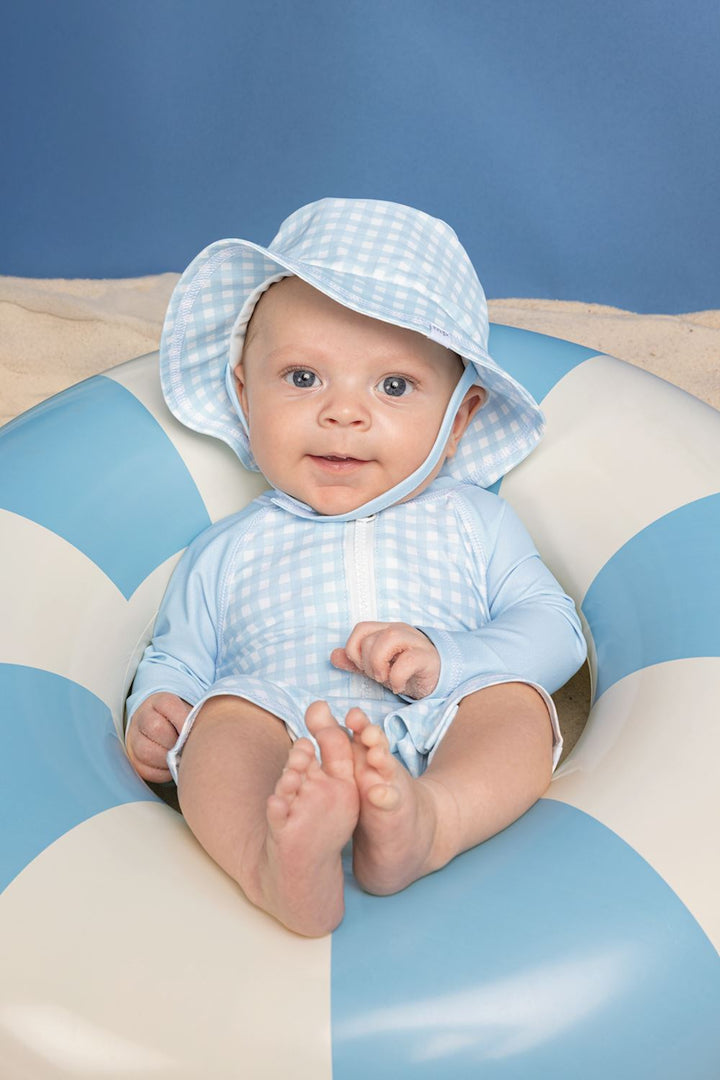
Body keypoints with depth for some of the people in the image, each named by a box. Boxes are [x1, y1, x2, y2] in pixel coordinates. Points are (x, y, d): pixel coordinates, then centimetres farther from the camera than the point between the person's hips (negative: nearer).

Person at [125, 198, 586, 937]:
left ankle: (423, 825, -52)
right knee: (225, 715, -29)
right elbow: (176, 660, 25)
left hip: (450, 757, 1)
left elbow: (556, 631, 11)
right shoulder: (227, 551, 24)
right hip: (277, 763, 0)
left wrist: (445, 657, -9)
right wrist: (152, 715, -1)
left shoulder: (472, 522, 21)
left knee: (516, 699, -26)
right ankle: (274, 866, -55)